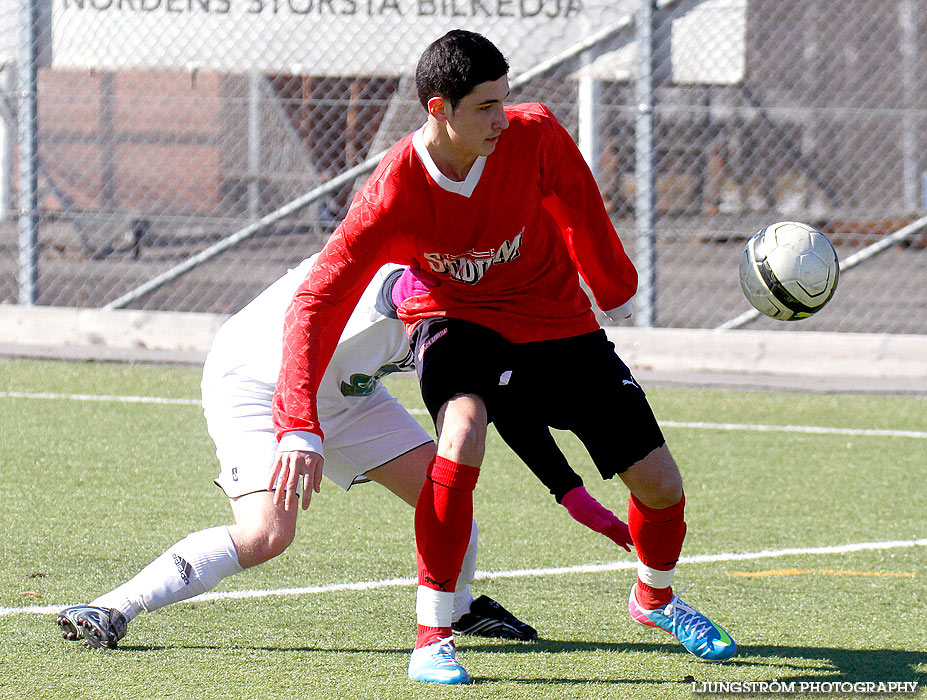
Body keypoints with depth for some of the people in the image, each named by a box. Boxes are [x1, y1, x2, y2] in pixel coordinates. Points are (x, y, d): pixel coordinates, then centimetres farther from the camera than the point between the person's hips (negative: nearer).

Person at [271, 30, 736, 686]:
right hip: (457, 321, -3)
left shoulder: (534, 136, -22)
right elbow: (316, 305, -27)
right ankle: (432, 637, -25)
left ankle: (655, 597, 38)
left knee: (661, 485, 2)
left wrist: (613, 287, 17)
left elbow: (580, 212, 1)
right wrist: (300, 426, -36)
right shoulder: (393, 196, -28)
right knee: (462, 433, -37)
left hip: (560, 322, 3)